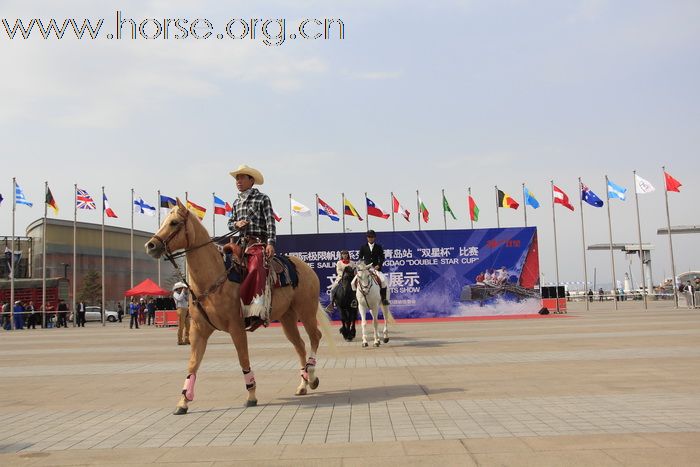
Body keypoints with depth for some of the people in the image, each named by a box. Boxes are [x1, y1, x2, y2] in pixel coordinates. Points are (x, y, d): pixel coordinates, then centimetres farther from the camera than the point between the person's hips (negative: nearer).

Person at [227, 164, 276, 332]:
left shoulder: (262, 198, 2)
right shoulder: (237, 202, 20)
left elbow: (270, 222, -6)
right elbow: (230, 223, 25)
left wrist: (271, 243, -19)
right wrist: (236, 224, 1)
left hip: (259, 243, -7)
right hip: (242, 243, 7)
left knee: (255, 269, -31)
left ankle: (258, 313, -40)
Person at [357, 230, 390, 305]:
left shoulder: (378, 247, 10)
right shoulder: (363, 247, 11)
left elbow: (382, 258, 6)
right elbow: (360, 258, 12)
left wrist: (379, 265, -10)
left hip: (376, 268, -1)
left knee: (383, 280, -24)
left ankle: (384, 298, -11)